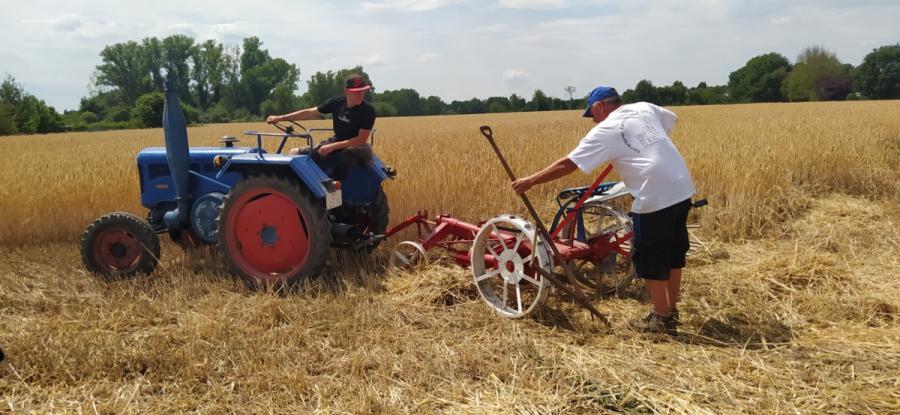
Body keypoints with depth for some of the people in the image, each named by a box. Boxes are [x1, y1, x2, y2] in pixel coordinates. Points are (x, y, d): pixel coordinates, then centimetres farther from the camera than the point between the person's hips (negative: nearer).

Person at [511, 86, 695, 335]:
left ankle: (662, 319, 14)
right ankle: (671, 309, 32)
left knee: (650, 259, 6)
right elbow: (671, 119, 34)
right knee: (674, 252, 19)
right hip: (682, 190, 8)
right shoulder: (644, 107, 13)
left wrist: (530, 181, 0)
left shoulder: (604, 131, -5)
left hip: (655, 198, -8)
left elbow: (567, 164, -6)